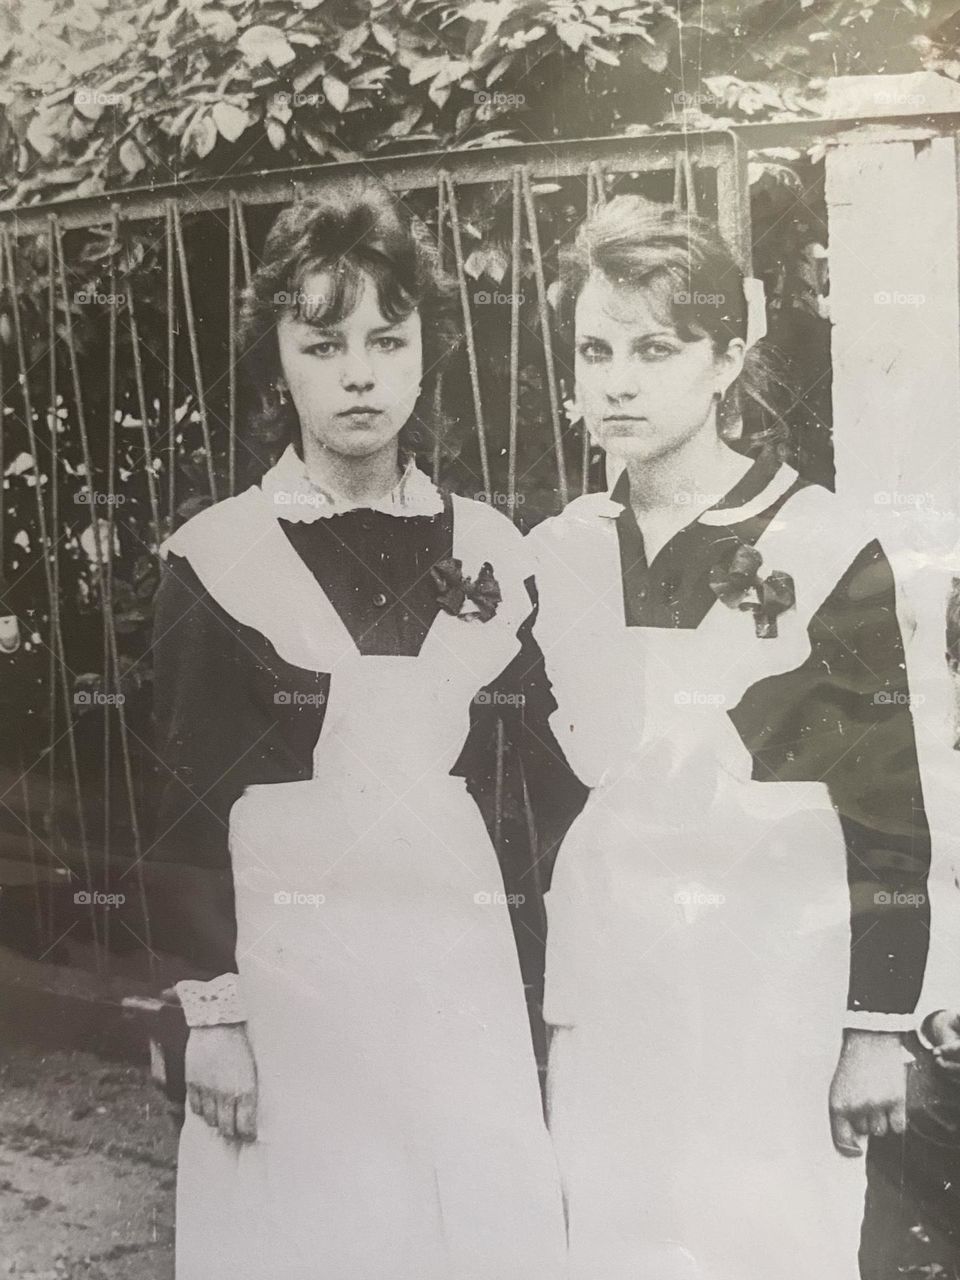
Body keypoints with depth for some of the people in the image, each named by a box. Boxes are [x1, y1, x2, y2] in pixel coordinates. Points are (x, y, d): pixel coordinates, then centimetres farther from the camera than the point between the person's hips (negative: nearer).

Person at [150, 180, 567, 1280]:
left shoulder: (486, 550, 3)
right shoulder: (218, 558, -6)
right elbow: (189, 800, -4)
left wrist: (537, 978, 8)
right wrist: (212, 1007, -7)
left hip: (465, 962, 3)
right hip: (285, 963, -2)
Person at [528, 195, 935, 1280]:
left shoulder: (824, 549, -11)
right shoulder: (558, 553, 2)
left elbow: (889, 814, -7)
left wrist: (879, 1027, -7)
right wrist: (531, 1007, 11)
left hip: (770, 1007, -4)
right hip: (603, 1001, 4)